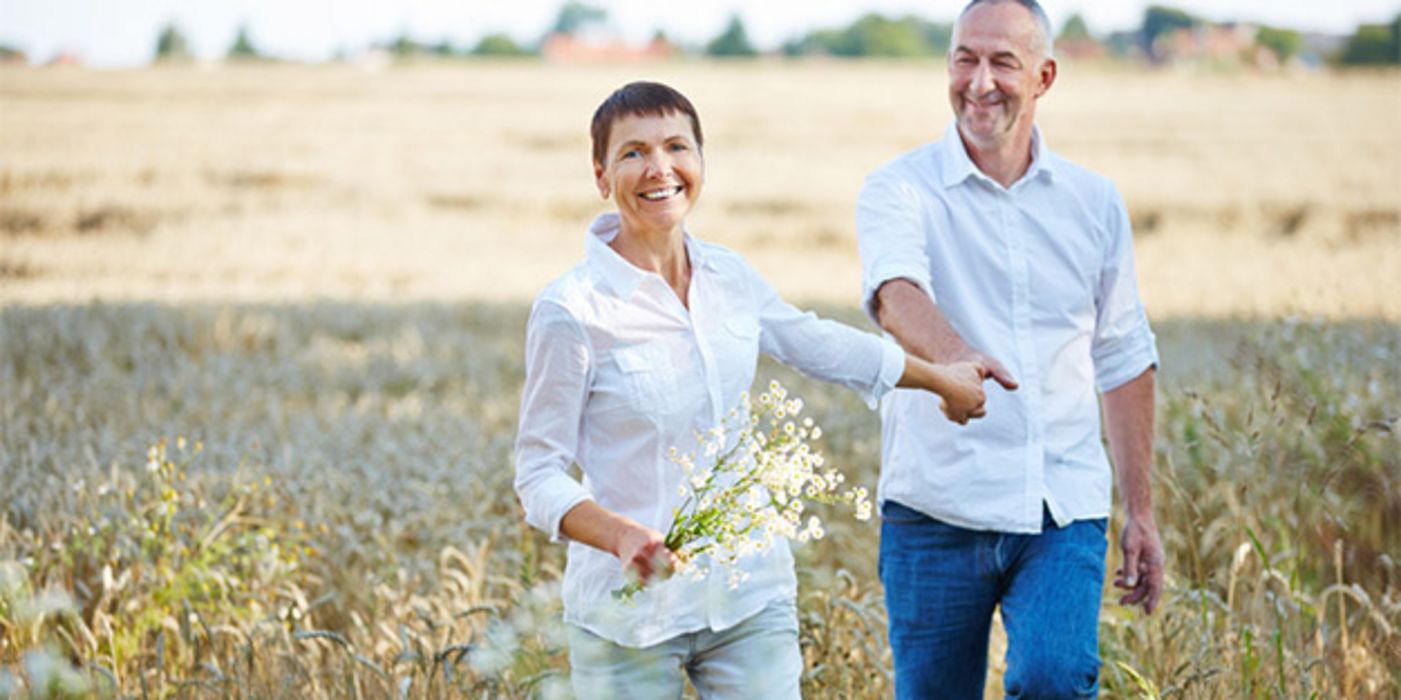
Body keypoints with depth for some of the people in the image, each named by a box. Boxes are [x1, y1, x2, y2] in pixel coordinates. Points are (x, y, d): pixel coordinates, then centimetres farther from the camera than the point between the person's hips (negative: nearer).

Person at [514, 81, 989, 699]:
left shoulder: (729, 278, 4)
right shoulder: (570, 312, -12)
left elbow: (815, 342, 23)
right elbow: (539, 474, -9)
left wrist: (940, 377, 36)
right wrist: (622, 536, -27)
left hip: (750, 599, 4)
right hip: (628, 616, -4)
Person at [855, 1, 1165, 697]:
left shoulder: (1094, 202, 9)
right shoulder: (899, 190, -2)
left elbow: (1124, 360, 16)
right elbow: (896, 292, -24)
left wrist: (1140, 511, 13)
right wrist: (955, 354, -46)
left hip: (1064, 510, 2)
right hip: (937, 511, -1)